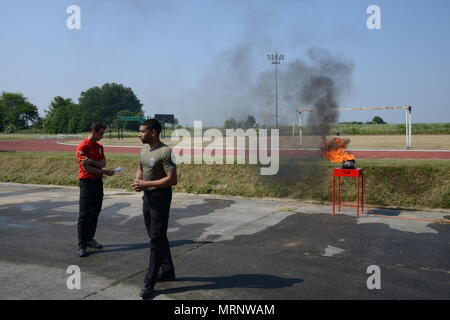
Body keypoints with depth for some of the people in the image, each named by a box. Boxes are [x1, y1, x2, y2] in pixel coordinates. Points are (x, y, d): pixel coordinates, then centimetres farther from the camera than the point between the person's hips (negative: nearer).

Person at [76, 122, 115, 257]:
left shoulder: (99, 146, 12)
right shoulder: (82, 146, -12)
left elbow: (103, 163, 0)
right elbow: (87, 168, -16)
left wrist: (91, 161, -19)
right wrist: (105, 172, -14)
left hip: (98, 181, 8)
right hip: (87, 182, -7)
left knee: (95, 212, 12)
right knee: (84, 214, -4)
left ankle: (90, 239, 24)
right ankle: (81, 245, 0)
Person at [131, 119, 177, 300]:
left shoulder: (165, 152, -19)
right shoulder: (144, 149, 8)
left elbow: (172, 180, -23)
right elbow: (140, 168, 23)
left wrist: (146, 184, -21)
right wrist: (138, 181, 1)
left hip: (160, 198, -9)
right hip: (147, 197, 9)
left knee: (156, 239, -4)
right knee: (157, 237, 17)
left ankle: (149, 283, 2)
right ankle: (168, 271, 32)